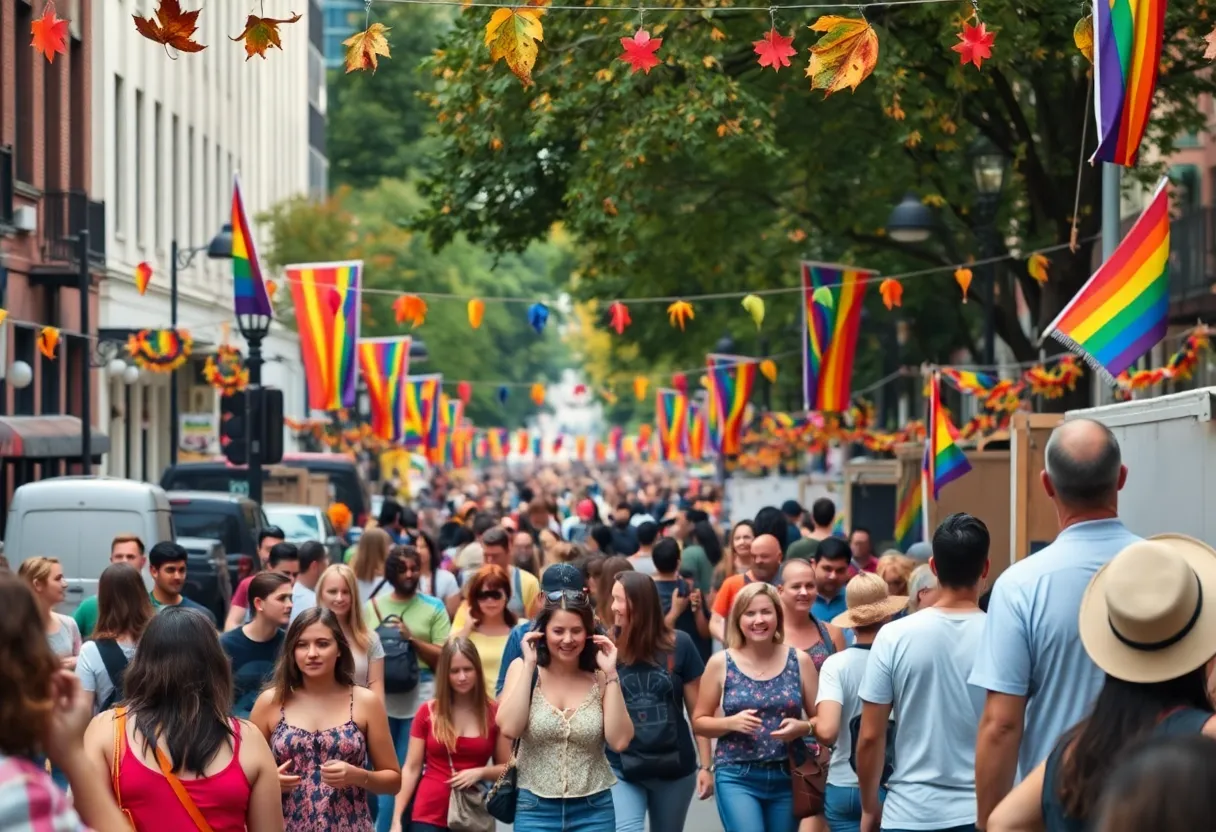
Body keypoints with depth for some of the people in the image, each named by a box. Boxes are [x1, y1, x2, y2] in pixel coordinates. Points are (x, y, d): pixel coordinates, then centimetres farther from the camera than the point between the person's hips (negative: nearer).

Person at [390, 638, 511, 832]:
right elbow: (411, 768, 2)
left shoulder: (494, 713, 0)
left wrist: (480, 772, -13)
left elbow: (507, 768, 7)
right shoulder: (428, 712, 1)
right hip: (429, 815, 0)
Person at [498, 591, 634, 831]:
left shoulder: (600, 677, 0)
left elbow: (620, 741, -11)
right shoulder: (523, 669, 0)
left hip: (593, 811, 1)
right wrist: (528, 666, -14)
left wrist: (611, 674, -12)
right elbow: (509, 728, -16)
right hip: (535, 809, -1)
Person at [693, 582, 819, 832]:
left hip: (787, 777, 2)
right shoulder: (721, 663, 0)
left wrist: (802, 727, -14)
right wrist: (731, 722, -14)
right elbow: (699, 721, 5)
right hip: (737, 777, -2)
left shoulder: (799, 661, 2)